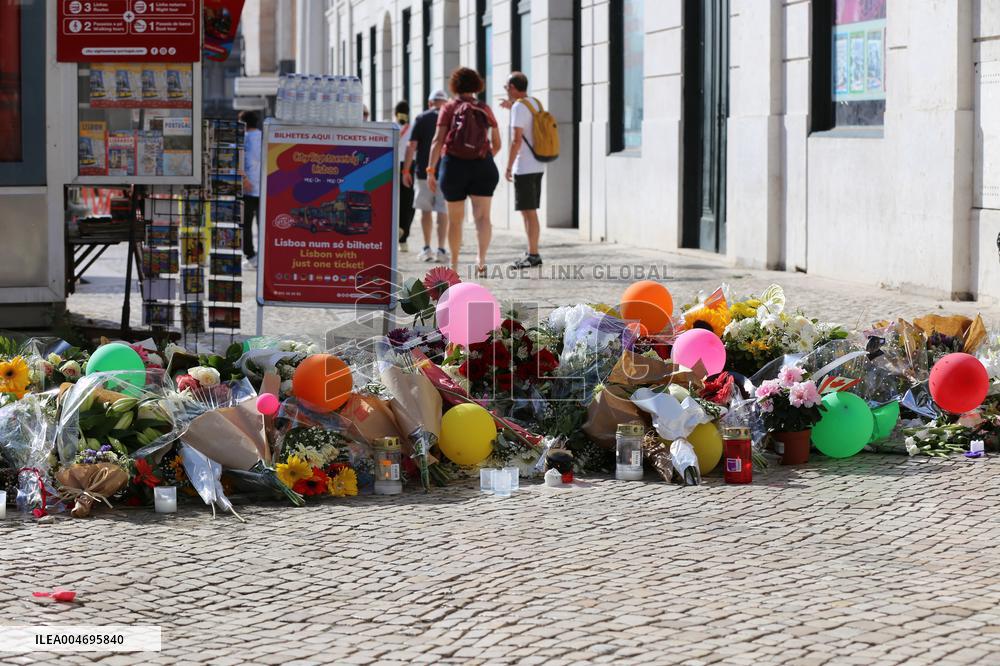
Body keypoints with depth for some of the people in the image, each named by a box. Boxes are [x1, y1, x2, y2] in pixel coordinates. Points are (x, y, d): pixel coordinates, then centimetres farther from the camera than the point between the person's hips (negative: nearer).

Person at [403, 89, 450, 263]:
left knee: (426, 210, 13)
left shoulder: (421, 119, 0)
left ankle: (427, 249, 16)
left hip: (424, 172, 0)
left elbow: (412, 146, -4)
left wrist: (406, 170, 1)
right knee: (443, 212, 0)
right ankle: (441, 250, -7)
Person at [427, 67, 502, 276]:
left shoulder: (449, 108, 1)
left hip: (454, 166, 0)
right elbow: (496, 144, 13)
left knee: (455, 218, 14)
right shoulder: (485, 109, 8)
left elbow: (438, 140, -9)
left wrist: (430, 170, -11)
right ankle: (481, 259, -31)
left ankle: (454, 264, 24)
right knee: (482, 216, -9)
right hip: (482, 166, 0)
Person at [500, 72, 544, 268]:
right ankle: (532, 253, 17)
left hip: (525, 168, -9)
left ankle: (533, 255, -8)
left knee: (529, 212, -7)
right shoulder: (535, 103, 13)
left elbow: (517, 140, -19)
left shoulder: (519, 106, -13)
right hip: (537, 166, 9)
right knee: (529, 212, 14)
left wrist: (509, 167, -14)